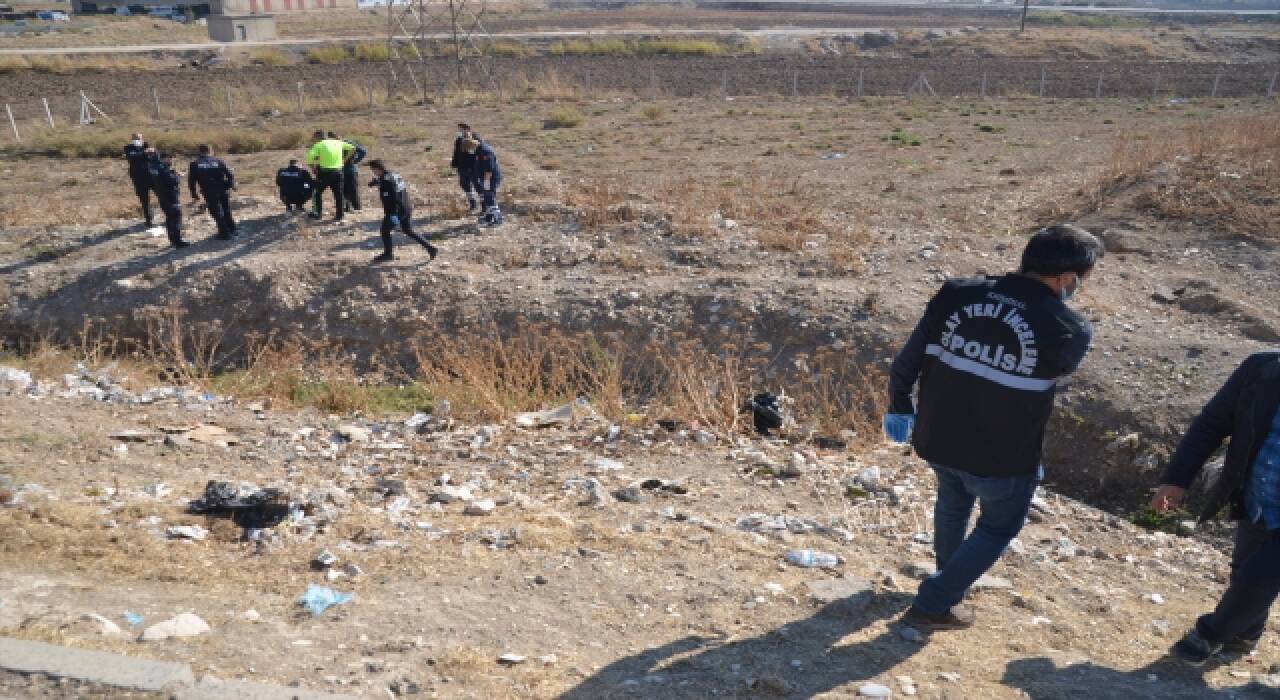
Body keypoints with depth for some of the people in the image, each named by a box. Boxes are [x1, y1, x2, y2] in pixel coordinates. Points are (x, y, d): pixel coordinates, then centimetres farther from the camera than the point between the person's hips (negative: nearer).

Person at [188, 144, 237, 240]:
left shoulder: (195, 164, 4)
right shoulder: (218, 161, 5)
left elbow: (191, 180, 2)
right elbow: (230, 174, 1)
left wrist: (194, 194, 10)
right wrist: (232, 185, 16)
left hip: (210, 193, -2)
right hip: (224, 190, 2)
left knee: (217, 213, 8)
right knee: (227, 211, 18)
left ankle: (225, 233, 9)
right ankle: (232, 230, 28)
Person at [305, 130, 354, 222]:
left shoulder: (318, 145, -1)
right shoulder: (338, 142, 11)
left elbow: (310, 155, -16)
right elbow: (352, 148, 14)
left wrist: (313, 167, -2)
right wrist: (345, 159, 15)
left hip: (325, 171, -3)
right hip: (338, 171, 3)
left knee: (318, 192, 14)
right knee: (338, 194, 9)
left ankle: (318, 213, 13)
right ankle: (339, 215, 11)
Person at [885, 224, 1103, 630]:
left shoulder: (955, 294, -9)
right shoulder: (1069, 330, -17)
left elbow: (906, 362, -3)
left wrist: (900, 406, 13)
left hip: (936, 439, 4)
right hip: (1004, 456, -4)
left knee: (953, 499, 33)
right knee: (999, 527, 23)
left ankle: (950, 573, 56)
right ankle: (933, 605, 24)